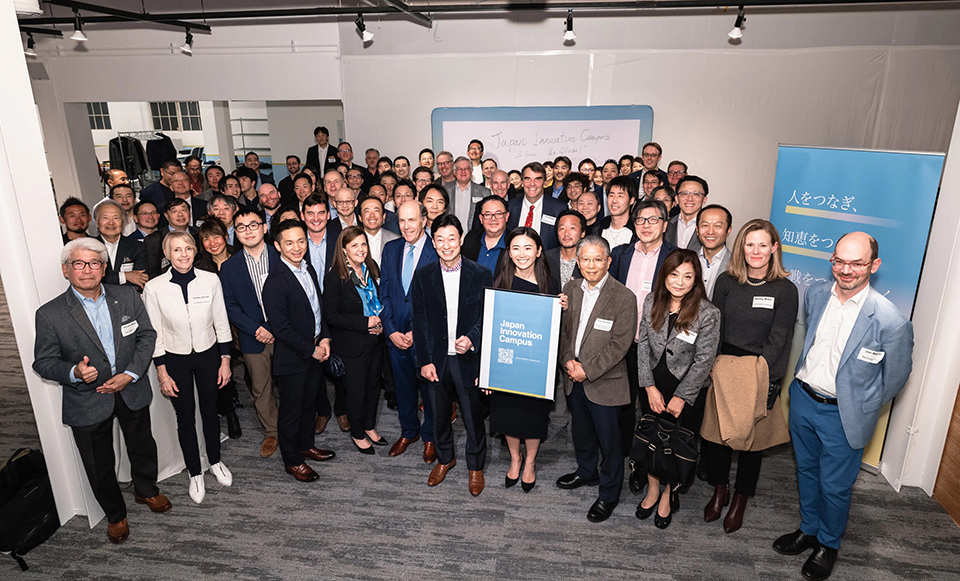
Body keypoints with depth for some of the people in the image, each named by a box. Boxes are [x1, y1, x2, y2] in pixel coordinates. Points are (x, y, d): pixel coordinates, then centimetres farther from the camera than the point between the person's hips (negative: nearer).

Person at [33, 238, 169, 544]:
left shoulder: (128, 297, -7)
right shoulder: (50, 314, -14)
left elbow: (147, 335, -2)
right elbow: (43, 362, -7)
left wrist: (130, 374, -13)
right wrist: (74, 372, -28)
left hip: (133, 391, 2)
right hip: (87, 402, -2)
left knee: (142, 446, 23)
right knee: (99, 464, 15)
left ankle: (146, 490, 51)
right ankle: (115, 514, 40)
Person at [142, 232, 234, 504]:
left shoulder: (210, 280, -11)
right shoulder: (154, 288, -13)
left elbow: (221, 323, -2)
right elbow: (155, 334, -6)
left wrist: (225, 360, 0)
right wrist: (162, 373, -5)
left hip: (208, 354, 1)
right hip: (175, 359, -1)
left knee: (210, 411, 16)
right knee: (186, 418, 12)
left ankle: (215, 461, 39)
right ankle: (195, 474, 30)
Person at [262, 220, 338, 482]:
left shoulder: (309, 270, 4)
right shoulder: (275, 281, -21)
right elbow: (280, 327, -23)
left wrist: (324, 339, 0)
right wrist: (310, 350, -17)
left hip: (315, 351, 7)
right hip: (292, 358, -7)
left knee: (309, 403, 23)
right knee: (291, 411, 9)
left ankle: (306, 445, 43)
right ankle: (292, 461, 27)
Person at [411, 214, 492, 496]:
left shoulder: (481, 275, -6)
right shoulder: (422, 276, -1)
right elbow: (420, 321, 1)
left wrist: (472, 340, -22)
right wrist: (424, 361, -4)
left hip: (469, 358, -2)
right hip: (437, 359, 2)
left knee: (473, 417, 9)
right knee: (440, 414, 19)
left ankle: (475, 466, 33)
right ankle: (445, 458, 44)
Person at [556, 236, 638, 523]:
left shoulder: (624, 297, -15)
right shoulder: (571, 289, 3)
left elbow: (620, 344, -17)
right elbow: (563, 329, 8)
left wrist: (588, 370, -18)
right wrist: (567, 360, -7)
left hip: (605, 381, -5)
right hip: (574, 379, 6)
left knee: (609, 440, 7)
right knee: (581, 431, 23)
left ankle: (609, 494, 26)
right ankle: (586, 472, 47)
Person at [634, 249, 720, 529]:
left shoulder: (708, 314, -18)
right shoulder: (652, 301, -6)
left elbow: (703, 361, -14)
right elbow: (643, 344, -3)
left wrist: (680, 397, -11)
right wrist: (650, 386, -7)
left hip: (687, 388, -3)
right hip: (652, 384, 4)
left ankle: (669, 494, 33)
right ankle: (653, 489, 37)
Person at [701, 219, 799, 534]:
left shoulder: (785, 290, -7)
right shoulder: (726, 281, 0)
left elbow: (778, 340, -8)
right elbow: (714, 328, 3)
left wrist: (759, 375, -12)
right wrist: (716, 368, -2)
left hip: (759, 375, -2)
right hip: (723, 370, 2)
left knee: (752, 437, 11)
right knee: (717, 431, 11)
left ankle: (740, 500, 32)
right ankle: (719, 491, 34)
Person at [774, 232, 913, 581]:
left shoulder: (889, 321, -22)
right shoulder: (814, 296, -7)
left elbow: (896, 375, -7)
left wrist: (862, 409, 0)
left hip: (843, 415, -4)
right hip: (803, 399, 5)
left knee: (835, 486, 13)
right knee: (806, 470, 22)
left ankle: (829, 544, 38)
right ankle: (808, 529, 45)